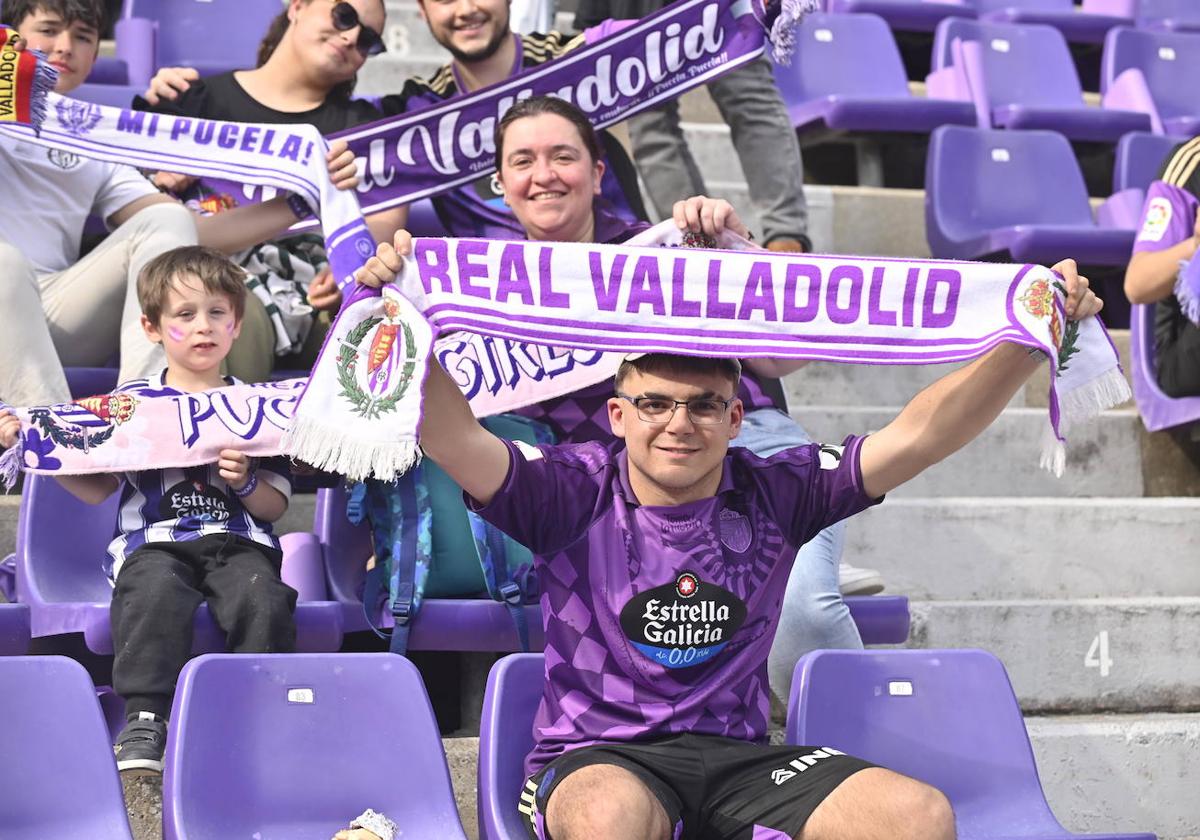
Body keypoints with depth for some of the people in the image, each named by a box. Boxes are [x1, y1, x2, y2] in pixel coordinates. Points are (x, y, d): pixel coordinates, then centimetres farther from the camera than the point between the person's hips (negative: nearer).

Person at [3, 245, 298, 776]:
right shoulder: (130, 401, 14)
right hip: (153, 539, -1)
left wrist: (245, 482, -10)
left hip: (238, 539, 1)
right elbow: (96, 489, 11)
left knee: (263, 599, -31)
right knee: (156, 595, -35)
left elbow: (275, 506, 11)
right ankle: (145, 719, -31)